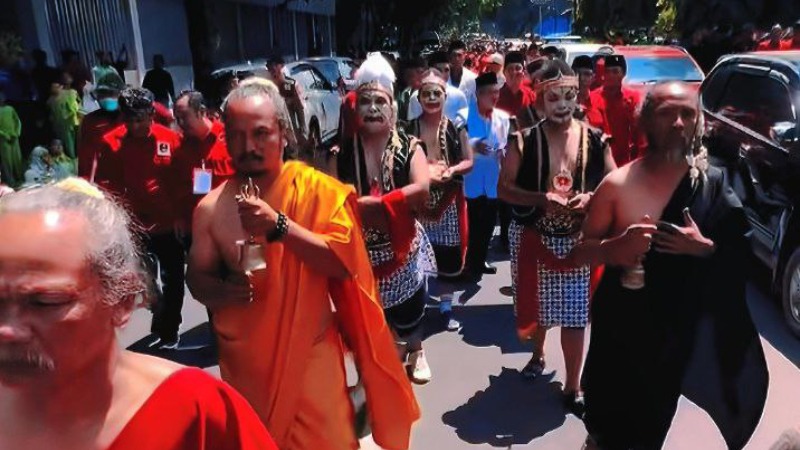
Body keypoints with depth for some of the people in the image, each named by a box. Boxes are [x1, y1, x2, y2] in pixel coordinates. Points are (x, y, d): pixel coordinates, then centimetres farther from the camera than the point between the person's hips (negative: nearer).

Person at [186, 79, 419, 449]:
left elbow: (343, 262, -19)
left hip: (310, 356, -3)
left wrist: (280, 226, -27)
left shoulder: (318, 190, -11)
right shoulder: (210, 208, -3)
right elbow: (198, 280, 6)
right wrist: (224, 289, -16)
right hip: (244, 363, 3)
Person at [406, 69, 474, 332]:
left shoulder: (456, 128, 3)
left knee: (448, 253, 7)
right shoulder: (410, 128, 1)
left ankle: (446, 306, 22)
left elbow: (469, 162, 3)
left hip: (449, 200, 1)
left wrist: (451, 170, -15)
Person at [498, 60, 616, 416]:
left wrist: (589, 198, -19)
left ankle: (573, 387, 23)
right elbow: (505, 189, -8)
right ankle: (537, 355, 49)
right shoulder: (523, 141, -9)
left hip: (577, 239, 0)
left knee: (575, 313, 3)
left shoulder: (595, 140, -5)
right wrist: (542, 198, -24)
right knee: (535, 304, 19)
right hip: (532, 236, 0)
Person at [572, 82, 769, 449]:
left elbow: (740, 251, 1)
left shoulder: (714, 184, -5)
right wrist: (618, 245, -26)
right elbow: (580, 253, -7)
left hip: (680, 330, 2)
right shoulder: (617, 184, -11)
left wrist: (704, 247, -19)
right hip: (621, 326, -1)